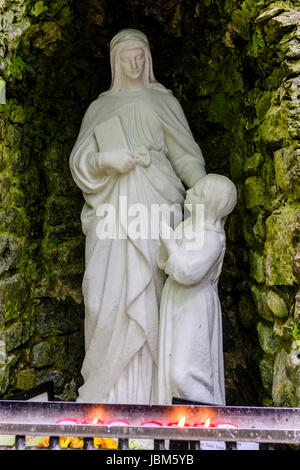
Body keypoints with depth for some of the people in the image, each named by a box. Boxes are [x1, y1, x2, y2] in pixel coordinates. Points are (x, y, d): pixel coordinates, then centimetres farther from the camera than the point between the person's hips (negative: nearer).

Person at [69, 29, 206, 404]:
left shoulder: (163, 101, 14)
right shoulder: (98, 108, 19)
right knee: (108, 291, -5)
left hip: (154, 205, -1)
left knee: (147, 291, -7)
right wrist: (107, 160, -10)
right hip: (110, 210, 2)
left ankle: (144, 386, 4)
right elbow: (79, 160, 11)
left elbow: (185, 154, 6)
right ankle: (108, 383, 8)